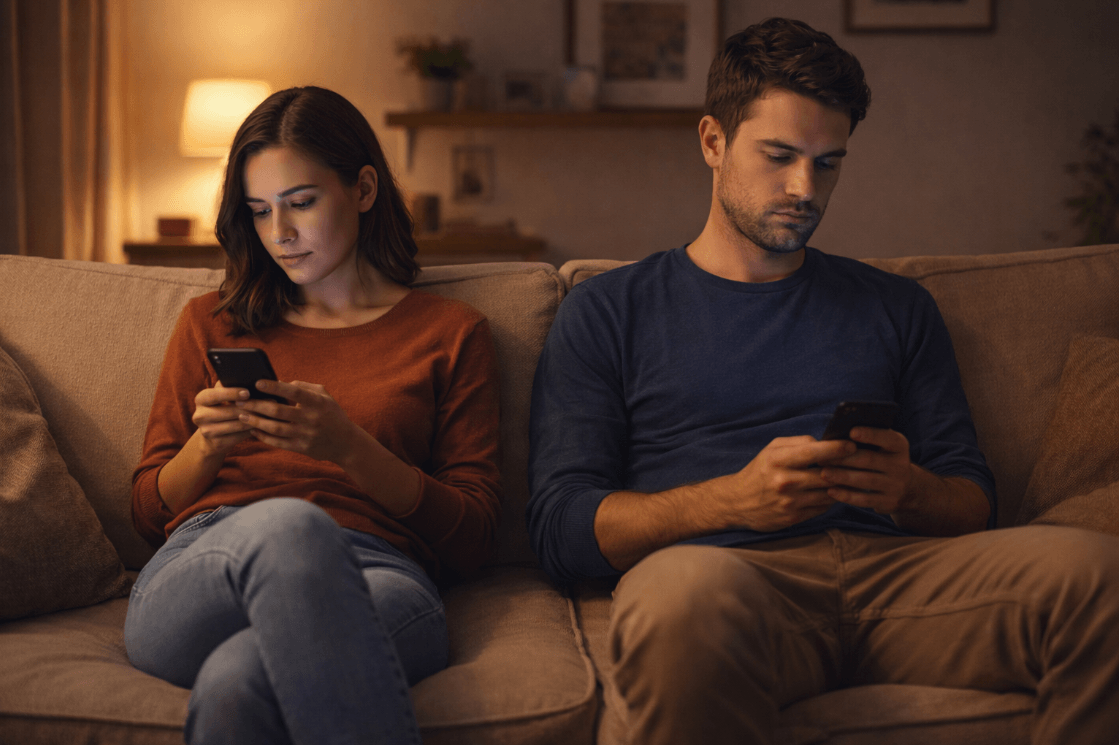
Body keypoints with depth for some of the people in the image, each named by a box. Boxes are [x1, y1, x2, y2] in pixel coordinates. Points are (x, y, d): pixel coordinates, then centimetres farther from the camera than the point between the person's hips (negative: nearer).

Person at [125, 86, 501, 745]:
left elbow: (473, 540, 9)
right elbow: (150, 511, 24)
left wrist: (352, 449, -7)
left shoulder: (451, 332, 19)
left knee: (236, 682, -41)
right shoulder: (211, 324, 26)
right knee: (282, 523, -39)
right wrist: (207, 446, 1)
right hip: (197, 571, 3)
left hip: (376, 576, -2)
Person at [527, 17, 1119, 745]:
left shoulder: (897, 306, 26)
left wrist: (911, 491, -5)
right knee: (684, 592, -41)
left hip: (891, 568, 3)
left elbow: (975, 501, 21)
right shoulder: (609, 310, 15)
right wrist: (734, 499, -11)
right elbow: (562, 528, 5)